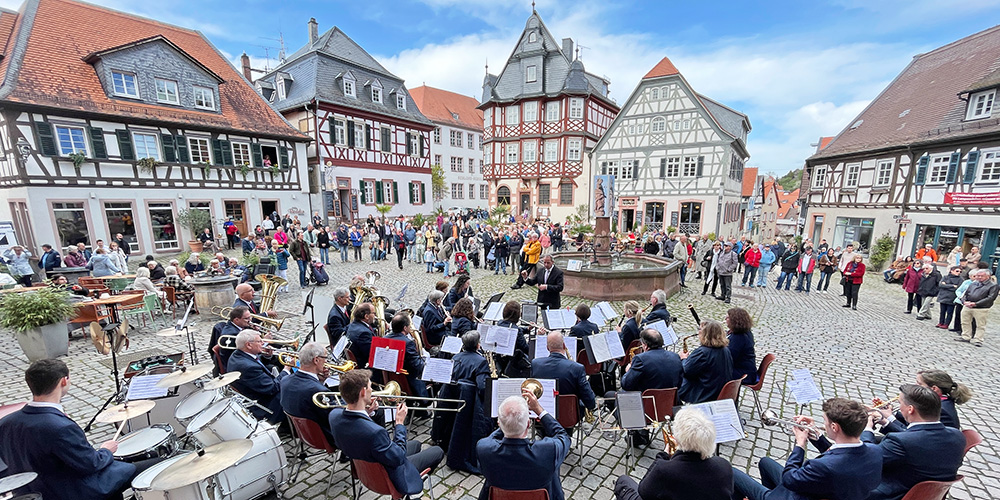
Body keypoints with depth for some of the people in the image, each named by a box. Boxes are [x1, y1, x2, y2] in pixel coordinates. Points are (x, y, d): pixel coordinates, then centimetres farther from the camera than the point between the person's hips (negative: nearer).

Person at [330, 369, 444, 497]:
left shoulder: (334, 415, -19)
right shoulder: (374, 432, -42)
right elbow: (398, 458, -25)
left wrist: (367, 413, -7)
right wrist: (400, 423, -18)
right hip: (386, 477, -7)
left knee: (416, 444, 27)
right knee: (438, 451, 10)